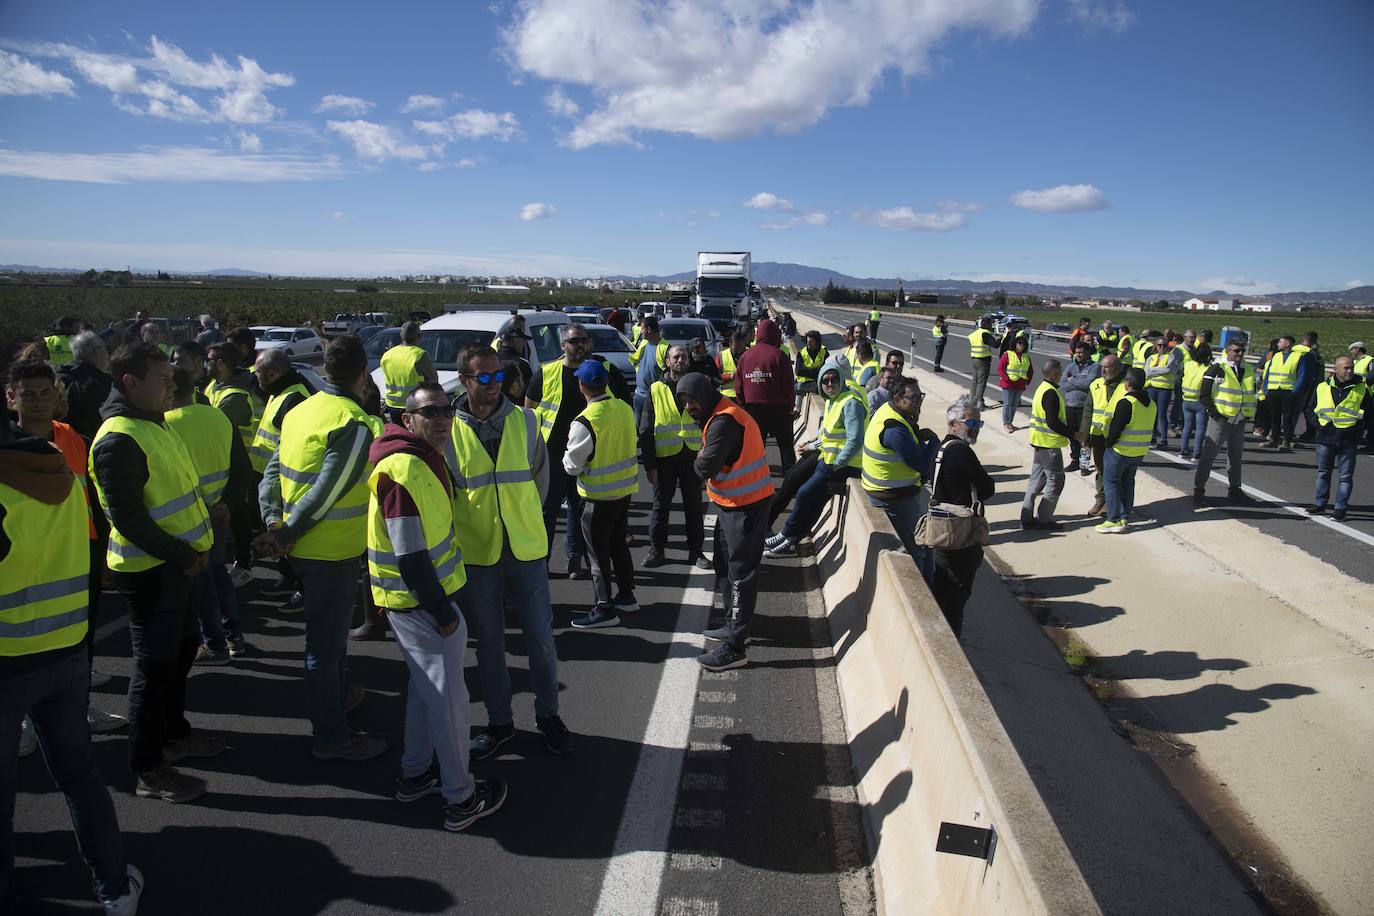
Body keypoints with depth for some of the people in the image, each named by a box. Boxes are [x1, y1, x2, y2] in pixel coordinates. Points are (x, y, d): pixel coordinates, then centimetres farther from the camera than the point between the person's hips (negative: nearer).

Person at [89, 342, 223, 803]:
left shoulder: (154, 424, 10)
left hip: (179, 564, 10)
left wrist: (191, 551, 10)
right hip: (150, 571, -10)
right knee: (155, 666, 0)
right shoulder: (119, 439, -21)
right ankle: (148, 771, 13)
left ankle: (174, 733, 40)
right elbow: (127, 517, -24)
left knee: (181, 648, 22)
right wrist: (180, 556, -18)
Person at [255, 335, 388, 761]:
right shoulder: (355, 424, -21)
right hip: (332, 553, -8)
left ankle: (338, 693, 47)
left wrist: (274, 524, -1)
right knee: (326, 642, 3)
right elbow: (325, 493, -23)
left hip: (305, 547, 8)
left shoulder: (300, 411, 5)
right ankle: (331, 737, 17)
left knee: (330, 629, 27)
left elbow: (272, 472, 5)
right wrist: (284, 536, -13)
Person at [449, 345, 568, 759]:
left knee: (541, 638, 8)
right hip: (475, 554, 0)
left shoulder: (524, 420, -2)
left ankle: (548, 714, 29)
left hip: (526, 549, 1)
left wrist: (526, 519, 10)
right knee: (489, 643, 13)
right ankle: (499, 722, 30)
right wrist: (462, 532, 3)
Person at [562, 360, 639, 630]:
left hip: (599, 497, -7)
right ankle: (626, 596, 33)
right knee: (619, 544, 21)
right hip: (625, 489, 7)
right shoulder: (625, 409, -2)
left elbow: (572, 465, -16)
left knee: (598, 552, 5)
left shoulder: (585, 422, -24)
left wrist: (566, 455, 5)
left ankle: (604, 609, 12)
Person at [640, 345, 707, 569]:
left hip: (692, 456, 2)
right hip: (664, 458, -2)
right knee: (661, 505, 7)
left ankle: (695, 551, 20)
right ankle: (656, 551, 18)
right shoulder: (656, 390, 0)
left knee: (694, 506, 9)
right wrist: (649, 465, -6)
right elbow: (646, 430, -1)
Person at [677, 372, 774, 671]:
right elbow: (710, 463, 13)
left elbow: (705, 468, -26)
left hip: (745, 506, -10)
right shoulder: (720, 414, 12)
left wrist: (700, 459, -6)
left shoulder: (724, 422, -22)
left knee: (740, 573, -5)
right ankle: (734, 625, 35)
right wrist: (705, 461, -7)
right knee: (724, 565, 21)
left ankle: (735, 647, 2)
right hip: (732, 502, 11)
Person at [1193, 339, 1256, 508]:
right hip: (1220, 420, -7)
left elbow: (1251, 394, 23)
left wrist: (1248, 414, 12)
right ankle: (1198, 491, -2)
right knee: (1207, 456, -6)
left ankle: (1234, 490, 29)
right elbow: (1204, 394, -10)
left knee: (1236, 458, 16)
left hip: (1239, 422, 7)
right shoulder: (1217, 369, -10)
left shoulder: (1249, 371, 11)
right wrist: (1213, 412, -15)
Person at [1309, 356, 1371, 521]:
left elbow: (1368, 412, 6)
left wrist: (1357, 427, -3)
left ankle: (1340, 507, 9)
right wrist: (1319, 424, 3)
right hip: (1325, 438, 2)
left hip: (1348, 441, -2)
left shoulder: (1362, 388, -2)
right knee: (1323, 473, 12)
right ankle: (1319, 503, 22)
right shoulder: (1322, 387, 2)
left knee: (1345, 476, 2)